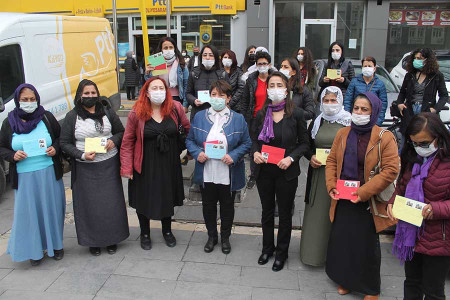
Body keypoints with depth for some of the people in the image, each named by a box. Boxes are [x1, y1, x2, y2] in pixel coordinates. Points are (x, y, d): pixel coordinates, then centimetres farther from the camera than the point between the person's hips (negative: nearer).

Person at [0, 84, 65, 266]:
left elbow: (61, 137, 10)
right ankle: (34, 250, 21)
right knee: (29, 212, 5)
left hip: (49, 174, 0)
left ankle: (55, 245, 27)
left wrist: (55, 148, -10)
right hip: (24, 177, 0)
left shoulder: (47, 117, 1)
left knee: (52, 209, 9)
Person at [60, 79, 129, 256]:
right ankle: (93, 241, 21)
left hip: (109, 166, 2)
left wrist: (114, 140, -7)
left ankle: (112, 238, 23)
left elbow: (121, 132, 15)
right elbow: (65, 143, 0)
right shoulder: (72, 117, -1)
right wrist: (82, 155, -16)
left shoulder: (108, 113, 6)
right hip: (85, 169, -2)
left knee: (112, 202, 6)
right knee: (90, 205, 5)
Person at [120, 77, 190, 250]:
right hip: (145, 165, -1)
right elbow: (127, 142, -8)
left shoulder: (175, 108, -9)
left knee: (168, 197, 18)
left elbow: (188, 129, 6)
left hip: (169, 164, 2)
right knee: (144, 199, 13)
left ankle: (167, 231, 43)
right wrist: (126, 168, -8)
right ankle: (145, 234, 39)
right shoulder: (137, 113, -13)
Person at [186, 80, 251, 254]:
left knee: (227, 205, 14)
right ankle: (211, 236, 37)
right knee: (208, 205, 14)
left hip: (227, 174, -1)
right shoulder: (199, 117, 1)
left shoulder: (238, 119, -4)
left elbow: (247, 143, -1)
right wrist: (197, 153, -13)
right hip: (206, 173, 2)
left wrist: (233, 156, -17)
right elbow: (190, 140, 7)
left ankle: (225, 238, 36)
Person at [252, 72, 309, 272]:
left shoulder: (296, 114, -7)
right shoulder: (261, 114, 1)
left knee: (284, 213, 11)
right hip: (264, 171, 3)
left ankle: (281, 253, 30)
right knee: (267, 211, 18)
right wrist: (255, 152, -11)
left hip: (287, 172, -3)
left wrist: (291, 158, -17)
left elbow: (304, 143, -2)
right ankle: (267, 248, 37)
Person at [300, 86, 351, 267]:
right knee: (317, 213, 6)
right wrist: (311, 157, -5)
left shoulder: (349, 122, -1)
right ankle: (313, 251, 19)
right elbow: (307, 145, 15)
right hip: (319, 174, 3)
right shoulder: (317, 122, 9)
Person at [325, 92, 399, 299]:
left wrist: (363, 192, -19)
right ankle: (345, 280, 36)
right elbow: (331, 161, 10)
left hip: (367, 203, -4)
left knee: (367, 245, 9)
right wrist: (331, 186, -4)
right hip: (342, 201, 4)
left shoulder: (384, 138, -11)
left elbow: (391, 170, -16)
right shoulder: (342, 134, 5)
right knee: (341, 241, 13)